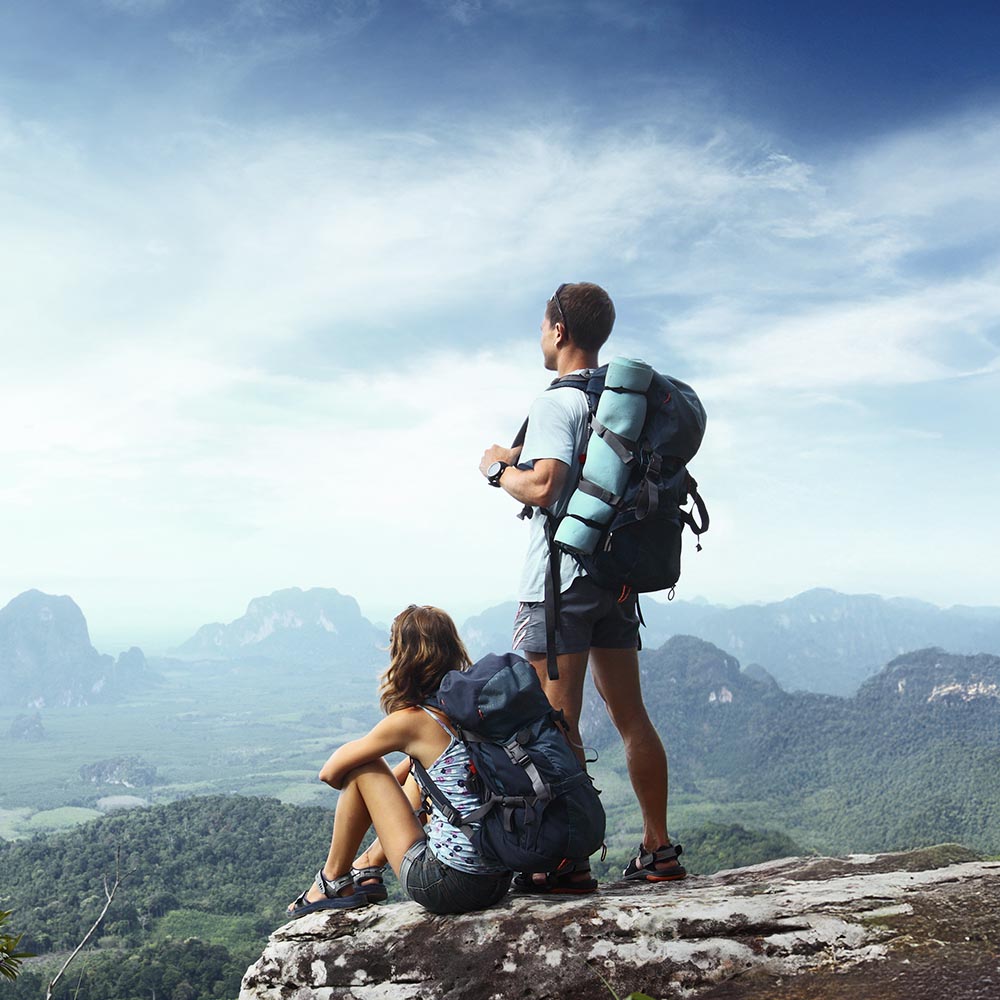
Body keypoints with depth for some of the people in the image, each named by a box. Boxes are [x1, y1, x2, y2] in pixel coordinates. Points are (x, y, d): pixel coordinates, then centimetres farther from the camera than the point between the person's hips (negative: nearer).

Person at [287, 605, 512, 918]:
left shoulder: (410, 721, -12)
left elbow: (331, 772, 0)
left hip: (446, 886, -7)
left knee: (360, 766, 5)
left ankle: (334, 881, 20)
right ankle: (369, 866, 35)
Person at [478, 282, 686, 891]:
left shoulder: (558, 402, -12)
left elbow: (543, 488, -22)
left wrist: (499, 470, -4)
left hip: (561, 580, -8)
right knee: (630, 714, 12)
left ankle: (570, 861, 3)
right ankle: (659, 851, 19)